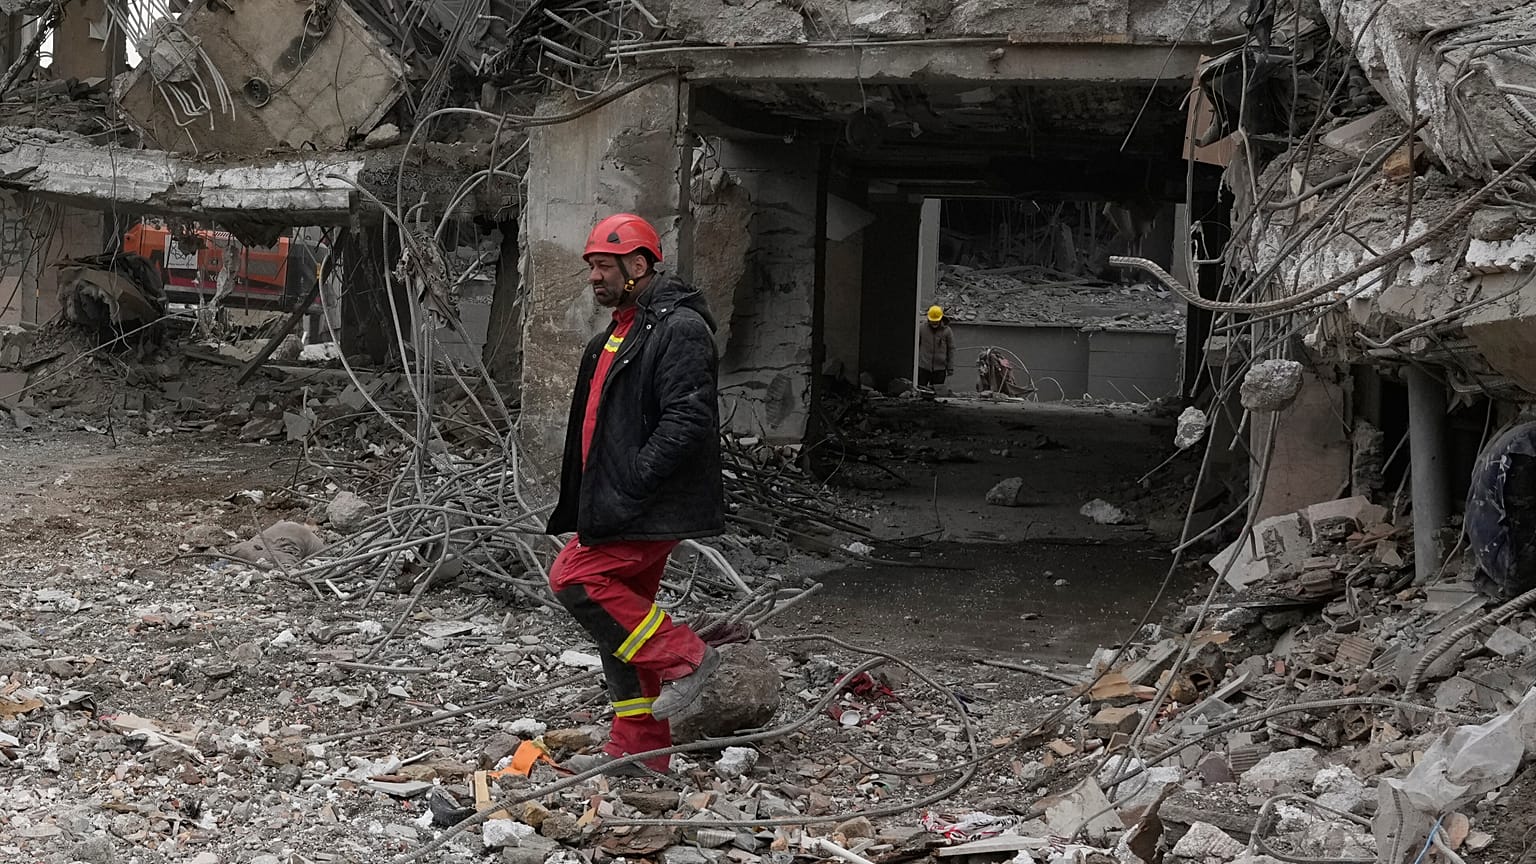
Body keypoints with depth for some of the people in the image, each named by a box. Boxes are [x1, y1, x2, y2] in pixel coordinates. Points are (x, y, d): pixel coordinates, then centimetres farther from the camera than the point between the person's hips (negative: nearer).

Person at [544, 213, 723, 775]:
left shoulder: (678, 329, -14)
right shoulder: (619, 334, 19)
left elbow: (688, 420, -24)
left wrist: (631, 484, -24)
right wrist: (584, 503, 18)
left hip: (649, 508, -10)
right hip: (622, 504, 10)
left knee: (575, 578, -15)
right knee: (624, 610, 10)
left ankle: (682, 656, -7)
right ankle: (639, 749, 17)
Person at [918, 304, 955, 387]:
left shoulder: (947, 331, 0)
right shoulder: (922, 329, 1)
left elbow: (951, 350, 4)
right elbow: (916, 346, 9)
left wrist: (950, 368, 1)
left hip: (939, 369, 0)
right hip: (923, 368, 0)